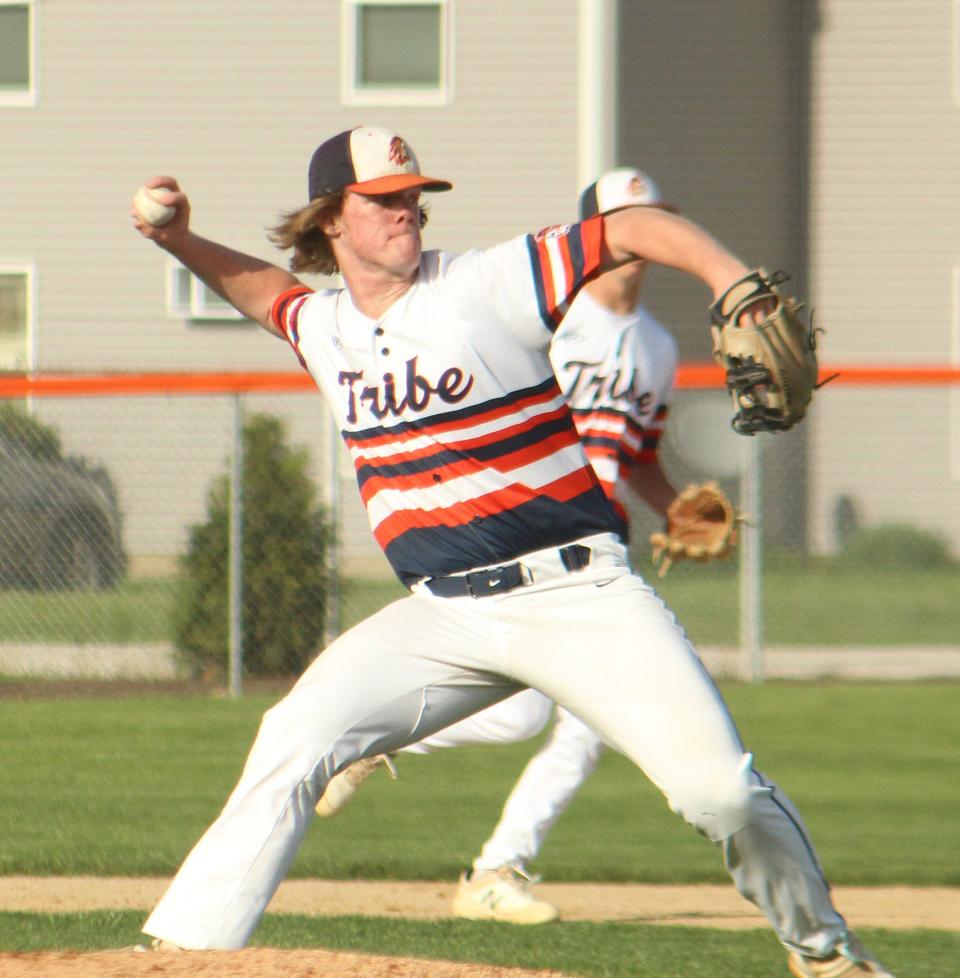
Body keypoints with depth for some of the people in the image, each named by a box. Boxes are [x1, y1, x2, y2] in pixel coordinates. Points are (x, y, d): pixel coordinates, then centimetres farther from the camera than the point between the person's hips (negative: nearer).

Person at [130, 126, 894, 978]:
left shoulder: (489, 286, -6)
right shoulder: (325, 327, 10)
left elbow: (632, 230, -8)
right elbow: (268, 287, 33)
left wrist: (737, 283, -22)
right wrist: (182, 243, 17)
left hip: (577, 594, -4)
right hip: (443, 616, 4)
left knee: (720, 789, -14)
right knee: (295, 741, -15)